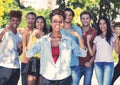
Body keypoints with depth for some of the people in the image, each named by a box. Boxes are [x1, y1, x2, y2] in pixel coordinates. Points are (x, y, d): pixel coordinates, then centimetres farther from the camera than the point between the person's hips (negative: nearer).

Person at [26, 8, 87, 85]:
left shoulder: (68, 41, 1)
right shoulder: (43, 40, -1)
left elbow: (83, 54, -3)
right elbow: (29, 54, -6)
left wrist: (79, 37, -13)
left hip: (64, 78, 0)